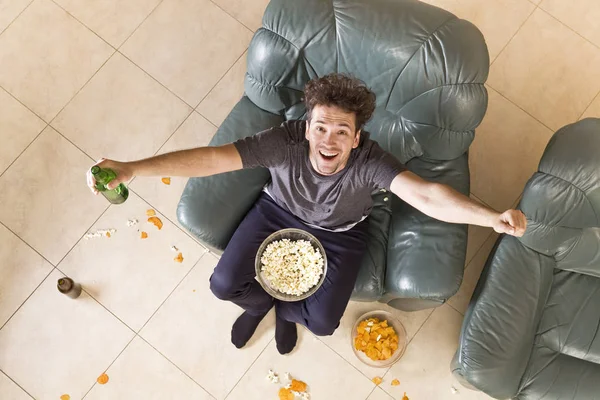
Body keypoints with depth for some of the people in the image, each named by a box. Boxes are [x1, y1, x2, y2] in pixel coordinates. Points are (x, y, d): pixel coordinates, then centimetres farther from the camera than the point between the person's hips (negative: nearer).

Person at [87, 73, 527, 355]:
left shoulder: (370, 162, -37)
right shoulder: (284, 143, -36)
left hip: (339, 234, 0)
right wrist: (131, 169, -51)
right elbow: (212, 158, -43)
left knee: (323, 322, -7)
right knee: (224, 284, -9)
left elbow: (426, 195, -51)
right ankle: (263, 299, 30)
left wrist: (492, 218, -68)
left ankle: (284, 308, 32)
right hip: (279, 213, 1)